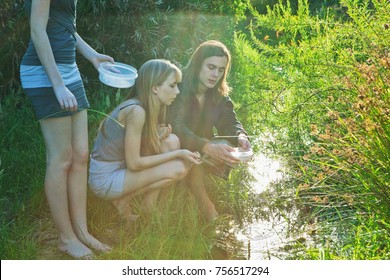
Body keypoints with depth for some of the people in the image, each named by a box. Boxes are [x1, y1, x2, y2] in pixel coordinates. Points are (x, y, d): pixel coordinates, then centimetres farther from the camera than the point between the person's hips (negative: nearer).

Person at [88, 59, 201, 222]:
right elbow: (134, 163, -22)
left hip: (120, 167, 9)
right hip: (105, 180, -9)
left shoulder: (147, 108, 3)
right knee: (178, 169, -16)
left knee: (171, 141, -1)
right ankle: (124, 200, -1)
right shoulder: (136, 111, -24)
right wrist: (178, 154, -16)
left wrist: (159, 134, -9)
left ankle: (148, 203, 3)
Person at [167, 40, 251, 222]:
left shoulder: (219, 94, -2)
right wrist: (208, 148, -50)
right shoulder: (179, 87, -23)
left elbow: (230, 122, -5)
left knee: (227, 149, -22)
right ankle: (209, 210, -24)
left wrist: (240, 137, -31)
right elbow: (177, 128, -35)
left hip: (202, 149, 6)